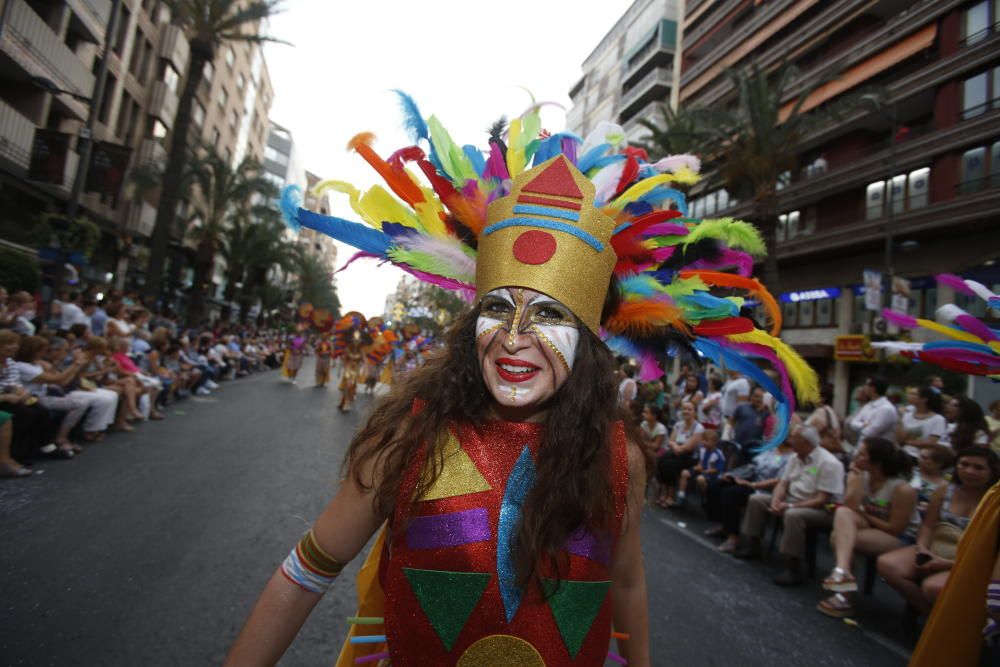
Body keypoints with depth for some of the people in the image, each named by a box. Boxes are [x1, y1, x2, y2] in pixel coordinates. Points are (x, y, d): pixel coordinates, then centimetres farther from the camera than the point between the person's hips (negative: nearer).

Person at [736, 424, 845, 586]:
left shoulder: (828, 463, -20)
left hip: (821, 510, -9)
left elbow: (822, 500, -24)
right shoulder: (796, 458, 5)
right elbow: (783, 484, 7)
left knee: (793, 515, -38)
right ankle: (752, 546, 9)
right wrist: (775, 502, -14)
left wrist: (790, 506, -26)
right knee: (756, 499, 2)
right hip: (792, 502, 9)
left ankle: (793, 570, -29)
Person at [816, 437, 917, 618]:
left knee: (838, 536, -29)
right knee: (842, 512, -30)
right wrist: (858, 480, -23)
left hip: (896, 540, -5)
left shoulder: (902, 489, -21)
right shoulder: (858, 475, -6)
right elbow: (849, 508, -16)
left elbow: (896, 529, -18)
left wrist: (864, 514, -11)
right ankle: (843, 571, -42)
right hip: (866, 527, 5)